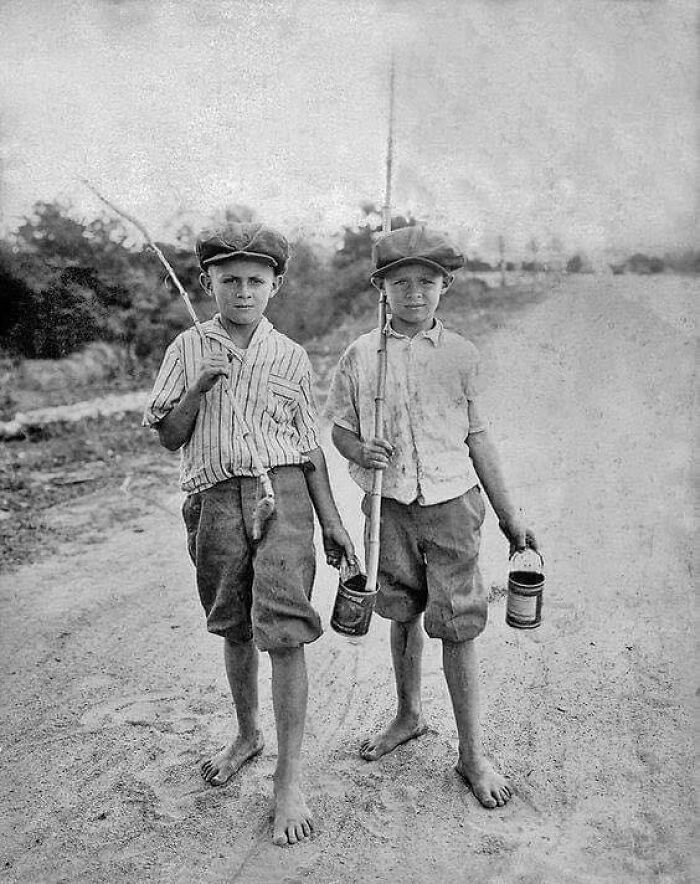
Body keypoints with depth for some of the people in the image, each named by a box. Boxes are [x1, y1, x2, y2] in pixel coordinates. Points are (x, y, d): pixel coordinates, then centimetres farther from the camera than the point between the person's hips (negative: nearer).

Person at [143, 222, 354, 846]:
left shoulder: (291, 356, 7)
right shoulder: (187, 350, 9)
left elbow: (309, 445, 9)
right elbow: (168, 437, 6)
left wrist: (332, 520, 4)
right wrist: (200, 386, -11)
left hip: (281, 494, -2)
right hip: (215, 501, 2)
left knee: (282, 631, -9)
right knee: (236, 631, 15)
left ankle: (290, 776, 5)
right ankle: (247, 735, 39)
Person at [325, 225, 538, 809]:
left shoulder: (460, 355, 0)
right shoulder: (362, 354, 0)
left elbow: (477, 437, 5)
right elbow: (338, 426, 8)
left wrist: (509, 516, 6)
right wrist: (360, 450, -16)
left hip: (451, 503, -1)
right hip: (390, 504, 1)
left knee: (458, 627, 0)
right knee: (403, 614, 16)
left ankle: (472, 755, 17)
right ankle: (409, 716, 39)